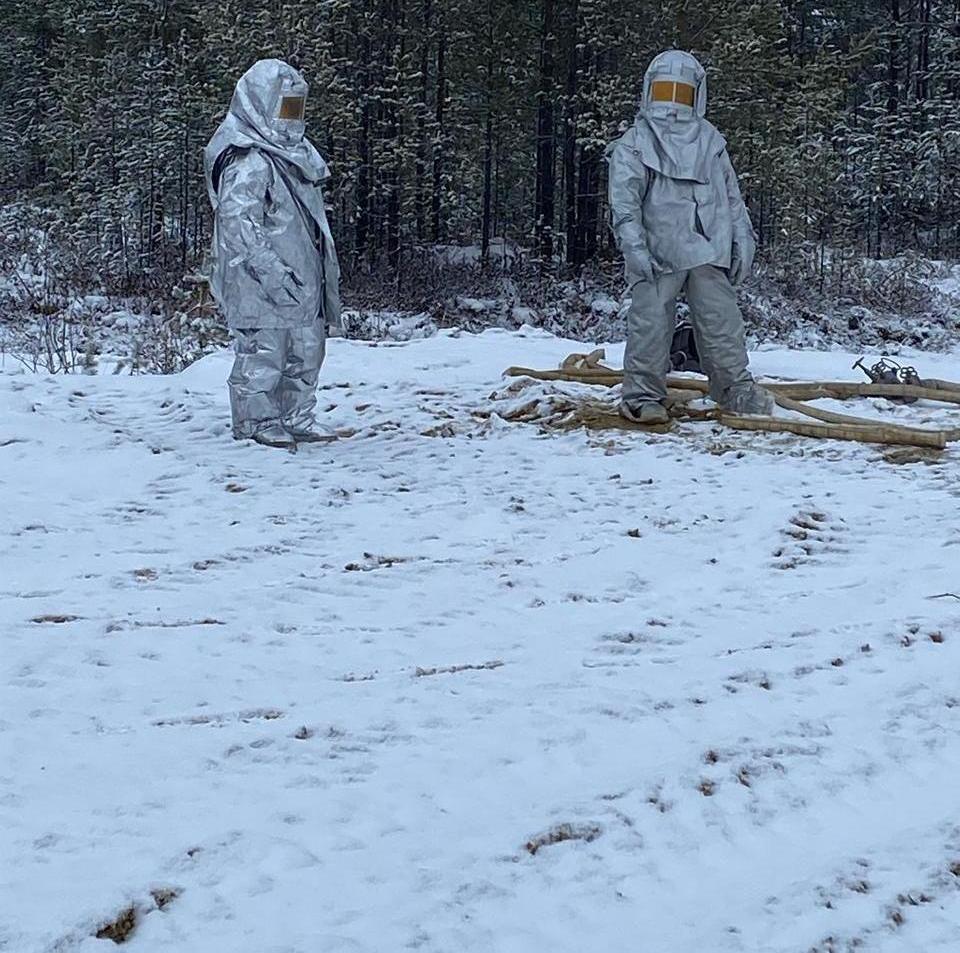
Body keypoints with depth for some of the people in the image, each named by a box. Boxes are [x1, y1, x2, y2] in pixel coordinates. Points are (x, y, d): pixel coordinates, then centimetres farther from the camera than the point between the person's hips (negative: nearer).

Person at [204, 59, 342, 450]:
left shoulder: (294, 153, 16)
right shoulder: (249, 162, -16)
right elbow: (239, 222, -23)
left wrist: (326, 267, 21)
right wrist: (273, 271, -26)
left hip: (300, 278, 10)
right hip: (261, 285, -10)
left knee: (307, 348, 15)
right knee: (264, 351, -3)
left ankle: (297, 418, 24)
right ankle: (258, 423, 7)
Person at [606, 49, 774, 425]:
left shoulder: (710, 141, 19)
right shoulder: (634, 143, 6)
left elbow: (731, 196, 20)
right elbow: (624, 201, -4)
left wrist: (742, 241, 12)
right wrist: (634, 248, -16)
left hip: (707, 252, 3)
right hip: (657, 253, -3)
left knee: (722, 323, 3)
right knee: (651, 324, -5)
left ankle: (736, 390, 12)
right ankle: (642, 396, 4)